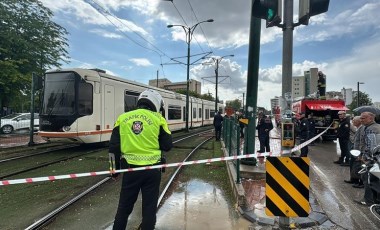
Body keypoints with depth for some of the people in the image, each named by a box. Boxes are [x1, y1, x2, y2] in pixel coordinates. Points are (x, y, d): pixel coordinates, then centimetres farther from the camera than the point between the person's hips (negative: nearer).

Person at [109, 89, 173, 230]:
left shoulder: (123, 118, 3)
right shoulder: (157, 119, -5)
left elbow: (114, 146, 3)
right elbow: (168, 146, -2)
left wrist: (114, 169, 12)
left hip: (130, 169, 2)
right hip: (152, 170, -2)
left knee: (124, 206, 19)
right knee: (149, 207, 13)